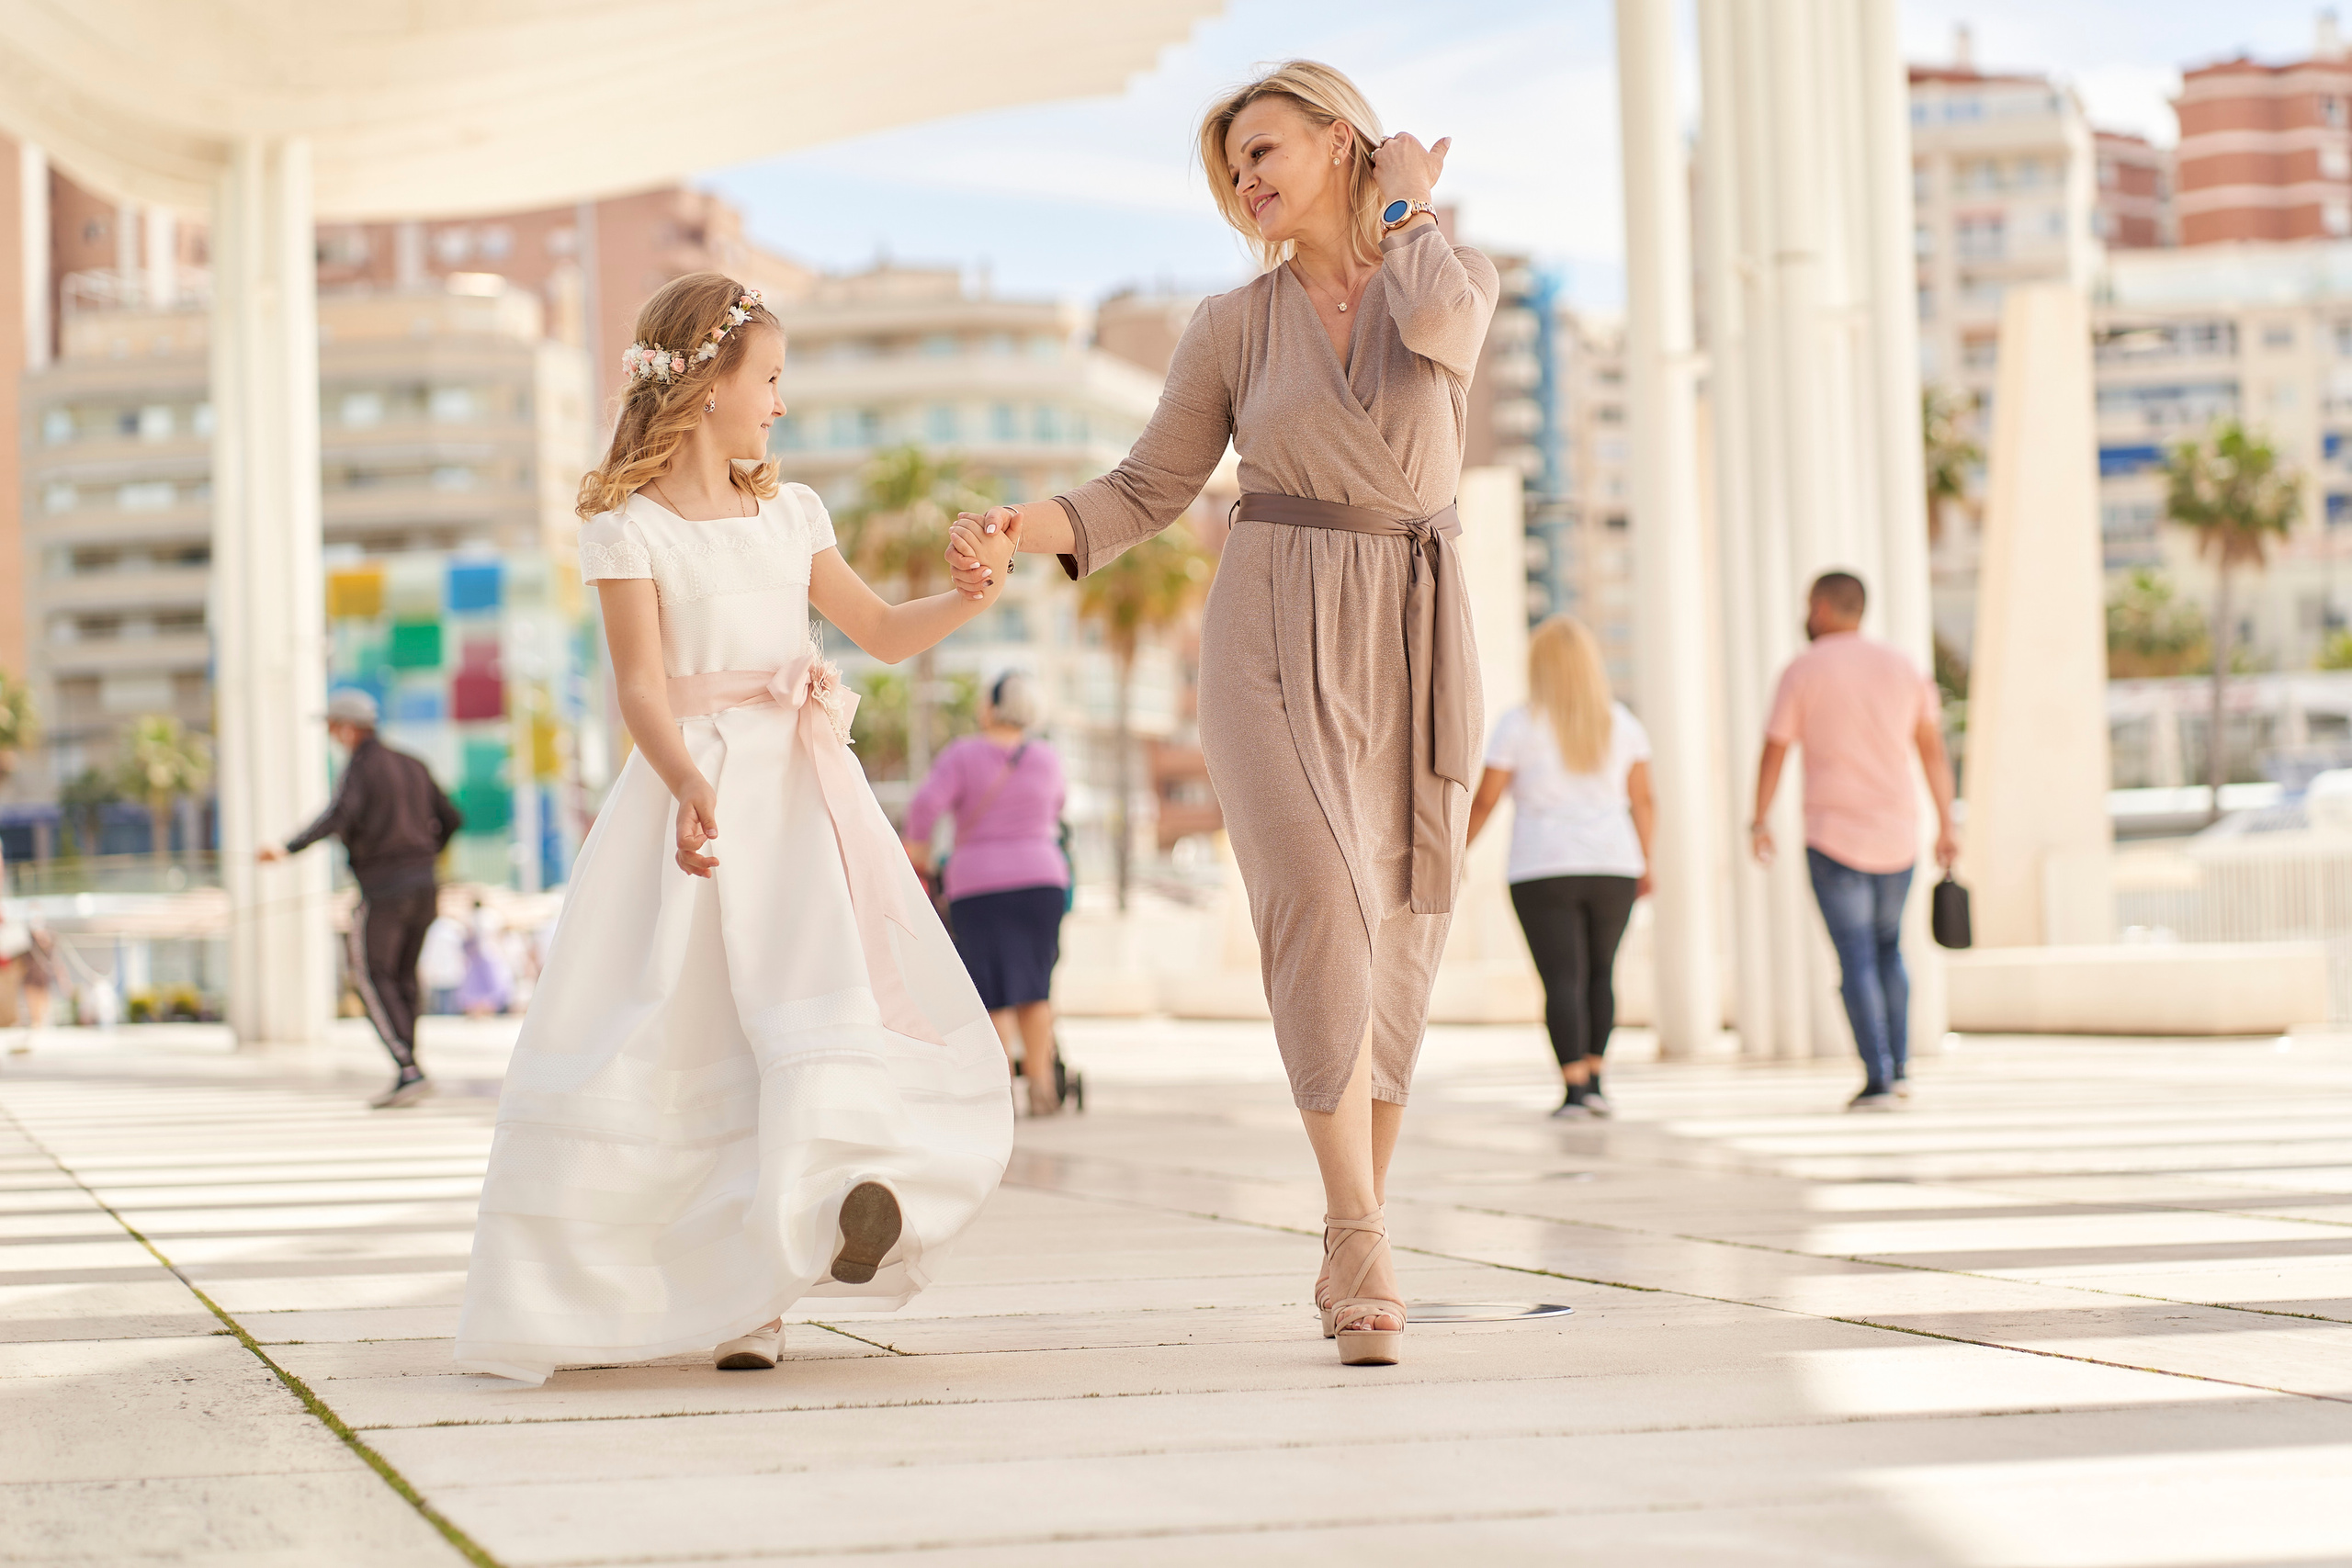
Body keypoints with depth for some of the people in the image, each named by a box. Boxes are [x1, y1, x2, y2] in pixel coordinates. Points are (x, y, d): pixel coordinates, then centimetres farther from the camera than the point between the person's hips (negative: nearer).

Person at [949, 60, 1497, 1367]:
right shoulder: (1234, 327, 7)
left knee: (1400, 932, 2)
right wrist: (1018, 528, -9)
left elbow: (1436, 327, -19)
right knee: (1319, 905, -21)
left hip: (1418, 640, 1)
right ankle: (1367, 1252, -22)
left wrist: (1405, 206, 0)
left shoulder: (1460, 270, 6)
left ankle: (1357, 1247, 16)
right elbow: (1148, 494, 8)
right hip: (1278, 635, -1)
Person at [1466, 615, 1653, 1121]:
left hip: (1543, 870, -3)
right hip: (1611, 867, 3)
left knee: (1563, 979, -3)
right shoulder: (1622, 723, 5)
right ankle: (1594, 1079, 13)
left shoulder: (1518, 725, -4)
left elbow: (1483, 801, -2)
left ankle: (1575, 1088, -13)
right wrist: (1646, 863, 16)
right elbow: (1643, 800, 6)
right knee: (1601, 971, 17)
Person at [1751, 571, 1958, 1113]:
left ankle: (1878, 1079, -7)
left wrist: (1759, 824, 8)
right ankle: (1898, 1067, 14)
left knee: (1856, 960, -1)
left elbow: (1773, 754, -3)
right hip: (1897, 837, 4)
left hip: (1834, 836, -4)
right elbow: (1934, 750, 7)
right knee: (1887, 947, 20)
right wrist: (1947, 826, 11)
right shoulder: (1903, 667, 6)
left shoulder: (1802, 671, -6)